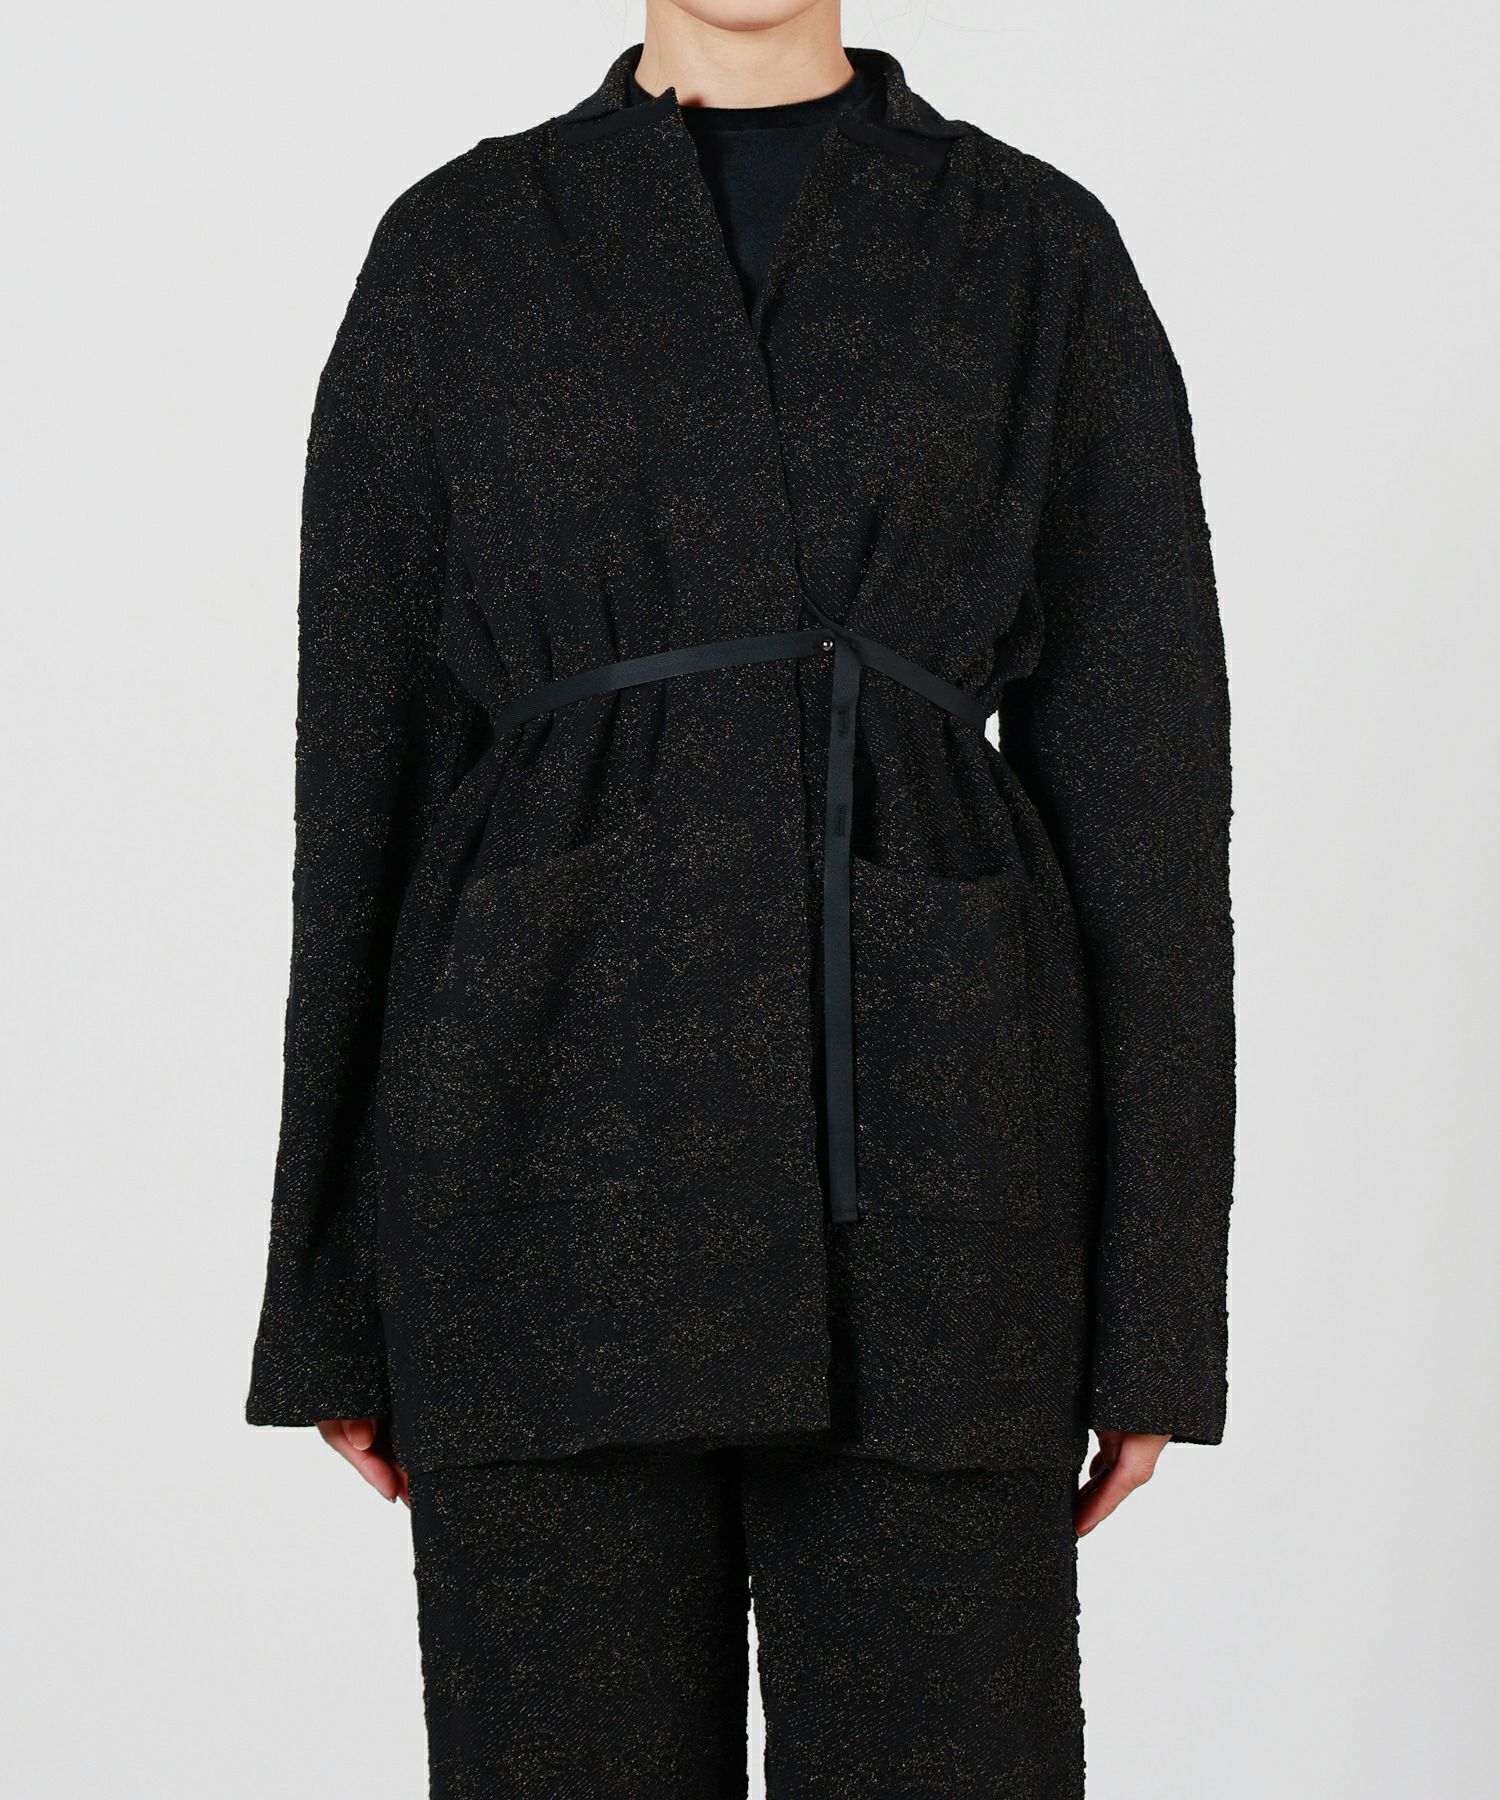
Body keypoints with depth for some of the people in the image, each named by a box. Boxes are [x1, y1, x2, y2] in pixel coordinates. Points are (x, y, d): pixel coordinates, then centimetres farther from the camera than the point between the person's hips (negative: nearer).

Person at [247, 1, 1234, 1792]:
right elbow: (371, 764, 7)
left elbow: (1142, 776, 4)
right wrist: (328, 1287, 5)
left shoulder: (1044, 250, 7)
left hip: (920, 1128, 0)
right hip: (565, 1127, 0)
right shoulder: (454, 247, 8)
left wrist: (1158, 1301, 0)